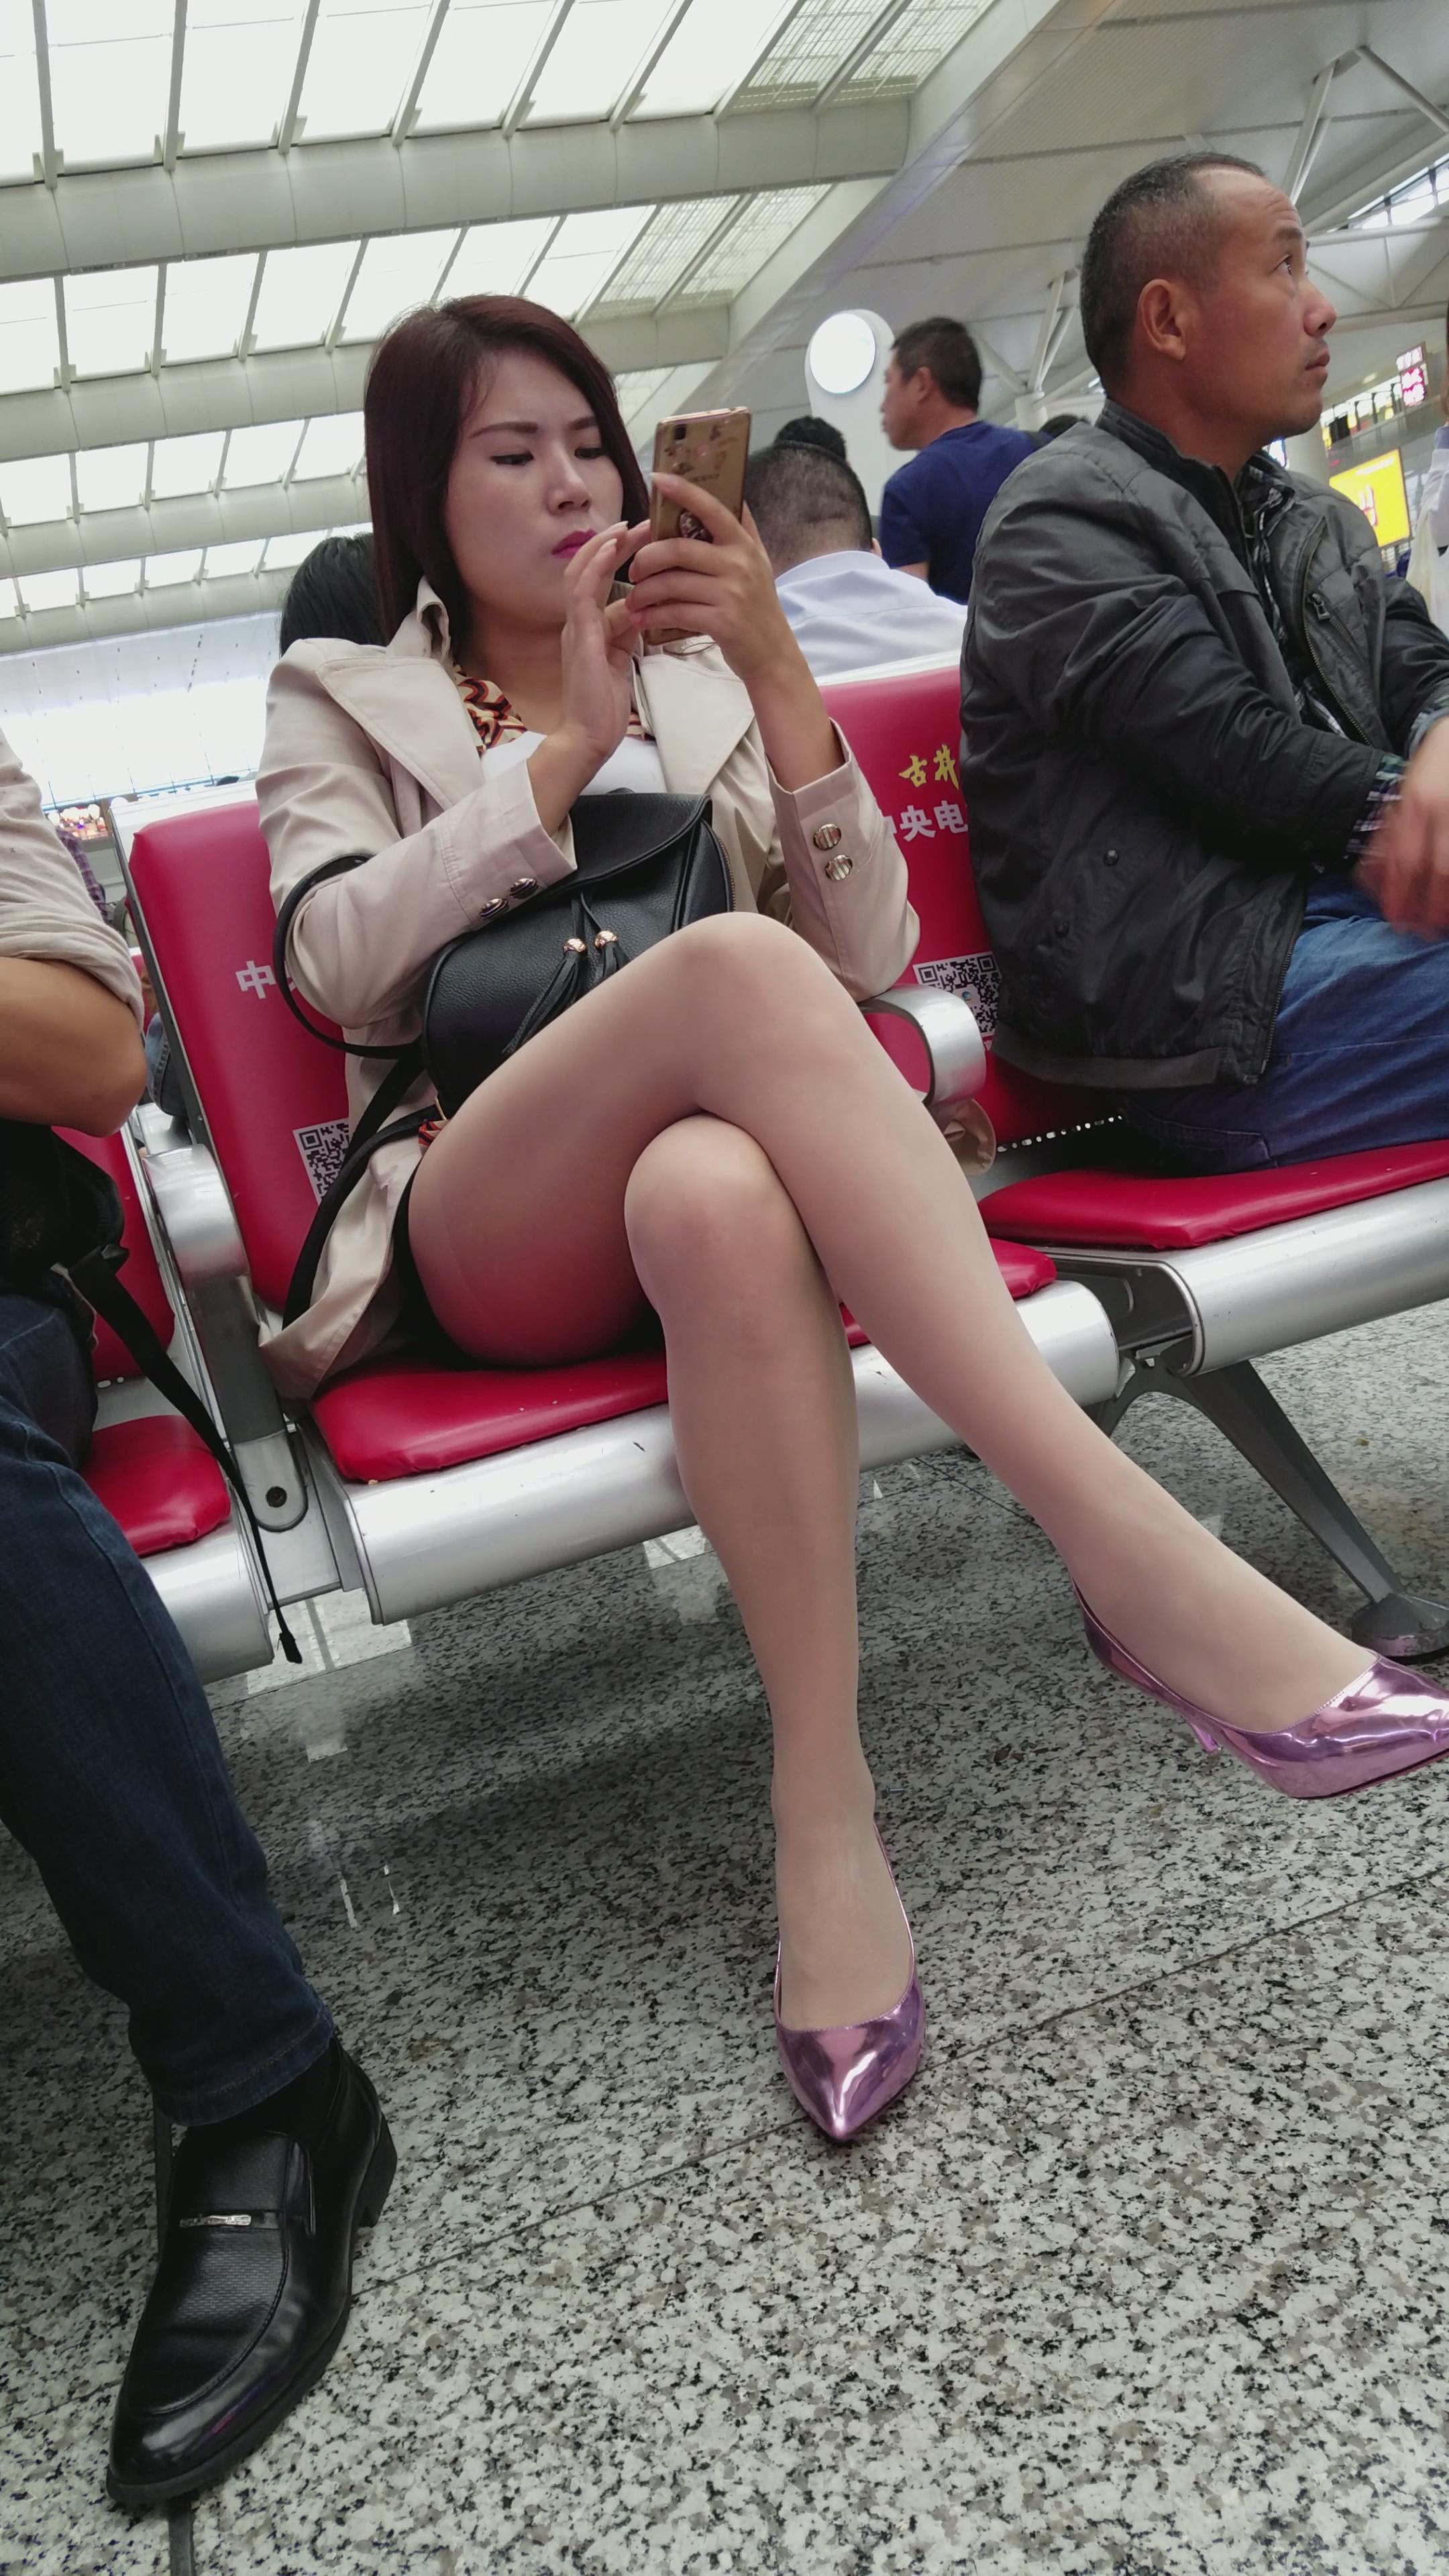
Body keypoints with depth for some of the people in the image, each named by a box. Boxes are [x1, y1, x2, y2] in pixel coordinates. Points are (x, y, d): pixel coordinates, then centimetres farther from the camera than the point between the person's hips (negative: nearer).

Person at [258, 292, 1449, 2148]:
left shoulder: (702, 670, 23)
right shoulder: (337, 701, 19)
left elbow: (869, 956, 9)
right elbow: (338, 960, -2)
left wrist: (778, 677, -2)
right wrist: (568, 749, -4)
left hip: (715, 1170, 2)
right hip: (481, 1235, -1)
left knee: (721, 1199, -39)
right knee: (734, 966, -35)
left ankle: (826, 1808, -35)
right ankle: (1139, 1565, -41)